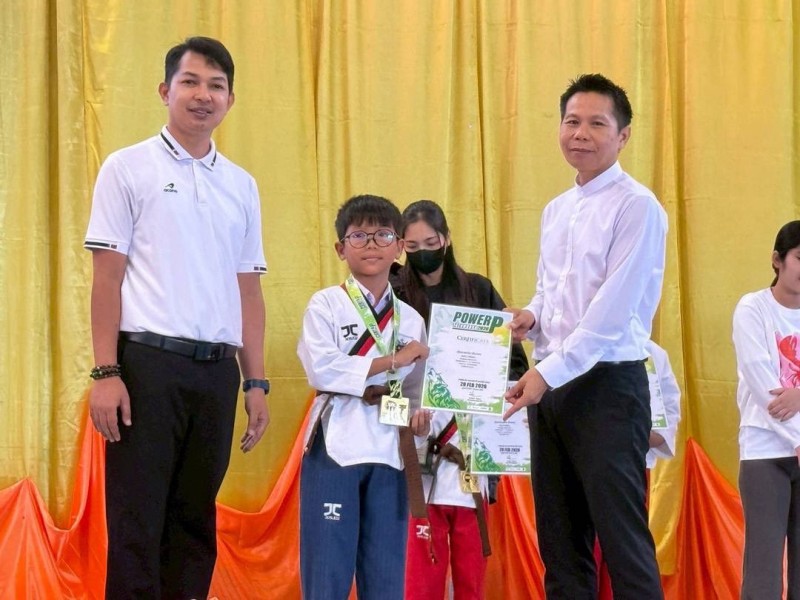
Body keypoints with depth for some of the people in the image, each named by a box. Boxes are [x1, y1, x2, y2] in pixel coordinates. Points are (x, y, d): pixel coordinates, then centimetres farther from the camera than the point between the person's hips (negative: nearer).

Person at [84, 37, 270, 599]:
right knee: (137, 522, -5)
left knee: (195, 520, 8)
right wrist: (105, 373, -11)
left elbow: (249, 291, 16)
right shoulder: (129, 169, 2)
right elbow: (106, 276, -2)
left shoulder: (241, 186, 15)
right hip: (148, 362, -4)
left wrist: (257, 384, 11)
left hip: (217, 369, 4)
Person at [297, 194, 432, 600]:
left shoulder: (410, 320, 13)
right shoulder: (326, 305, 0)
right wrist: (391, 361, -9)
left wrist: (419, 418, -5)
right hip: (335, 448, -4)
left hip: (389, 453, 4)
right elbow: (321, 369, -14)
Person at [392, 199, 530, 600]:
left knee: (472, 560, 3)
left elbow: (515, 360, 10)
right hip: (418, 440, -2)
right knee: (422, 566, -6)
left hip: (472, 439, 2)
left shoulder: (478, 291, 8)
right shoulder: (396, 295, 2)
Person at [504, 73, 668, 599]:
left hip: (608, 384, -8)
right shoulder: (556, 211, 14)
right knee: (559, 535, 12)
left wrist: (549, 373, -19)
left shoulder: (636, 207, -10)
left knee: (621, 535, -7)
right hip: (550, 385, 8)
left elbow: (612, 311, -17)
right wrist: (531, 317, 0)